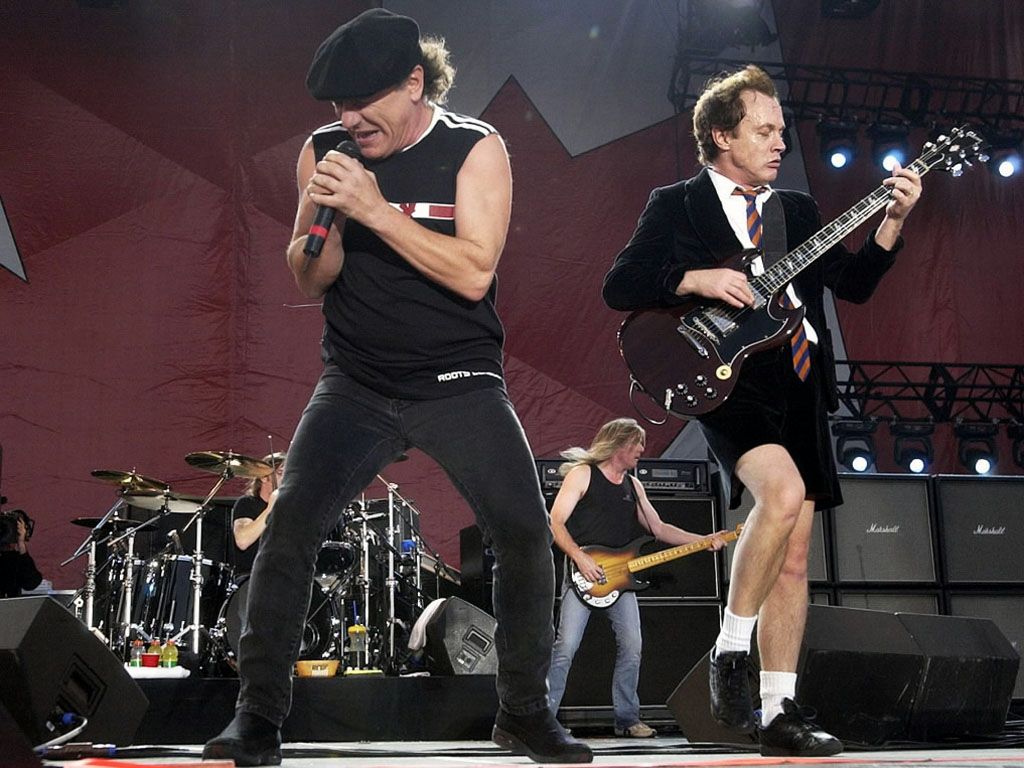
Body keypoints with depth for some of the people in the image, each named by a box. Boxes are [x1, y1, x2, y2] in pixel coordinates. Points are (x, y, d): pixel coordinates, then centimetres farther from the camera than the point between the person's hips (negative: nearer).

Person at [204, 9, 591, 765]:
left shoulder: (475, 149, -6)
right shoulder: (324, 151, 2)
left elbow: (473, 274, -17)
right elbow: (311, 279, 4)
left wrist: (376, 209, -24)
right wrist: (321, 218, -17)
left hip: (459, 383, -1)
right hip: (357, 384, 2)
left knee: (526, 534, -11)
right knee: (289, 525, -16)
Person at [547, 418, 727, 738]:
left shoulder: (633, 485, 18)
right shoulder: (582, 474, -2)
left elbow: (658, 528, 18)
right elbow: (555, 523, -7)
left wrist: (705, 541, 8)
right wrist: (580, 558, -18)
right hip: (583, 574, -6)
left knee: (632, 649, -1)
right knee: (565, 647, -13)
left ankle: (627, 718, 10)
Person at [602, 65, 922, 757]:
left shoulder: (799, 209, 20)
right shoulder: (676, 205, 6)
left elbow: (854, 284, 13)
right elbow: (618, 287, -2)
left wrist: (893, 220, 0)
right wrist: (698, 279, -14)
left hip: (800, 388, 6)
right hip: (728, 381, -6)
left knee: (795, 556, 3)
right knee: (784, 491, -31)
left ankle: (779, 713, 9)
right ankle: (731, 649, -14)